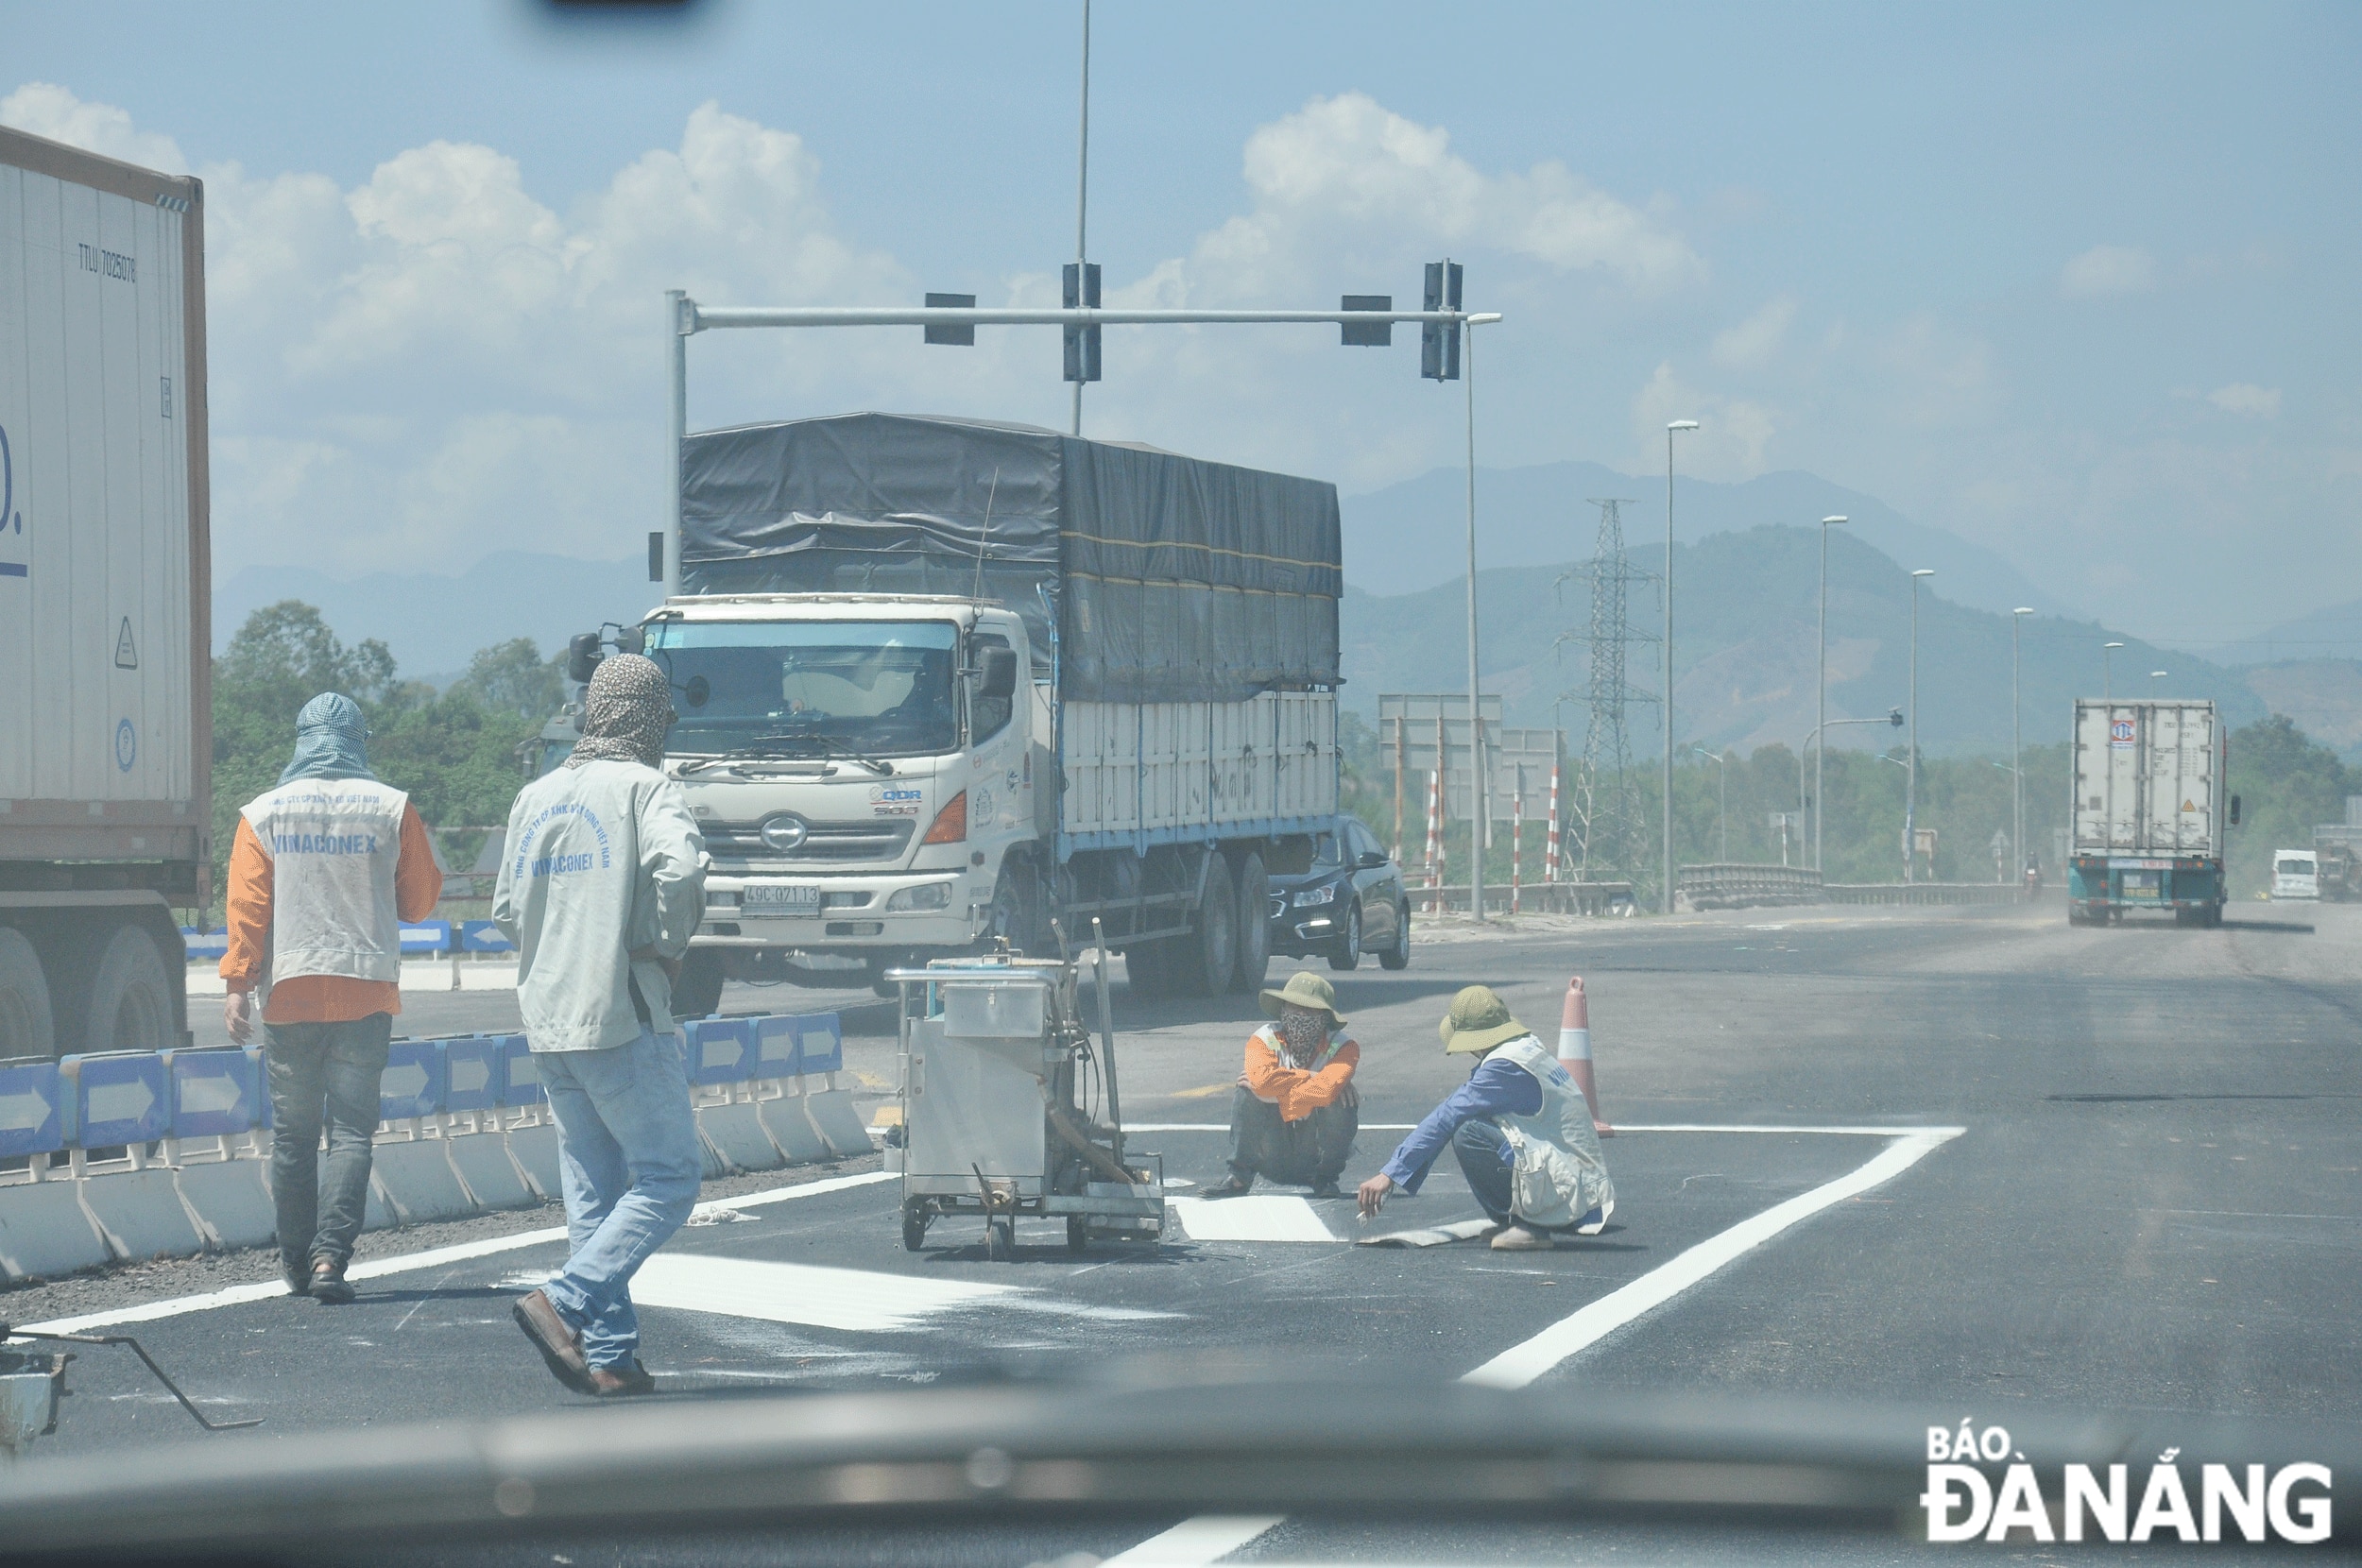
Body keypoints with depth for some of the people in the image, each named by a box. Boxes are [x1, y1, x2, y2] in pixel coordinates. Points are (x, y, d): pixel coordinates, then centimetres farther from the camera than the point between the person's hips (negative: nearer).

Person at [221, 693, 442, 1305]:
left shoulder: (264, 814, 1)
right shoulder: (392, 809, 0)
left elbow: (246, 906, -3)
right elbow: (419, 901, 8)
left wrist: (237, 985, -2)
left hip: (289, 994, 1)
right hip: (366, 992, -1)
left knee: (293, 1133, 11)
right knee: (351, 1129, -1)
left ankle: (296, 1261, 17)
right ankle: (330, 1256, -17)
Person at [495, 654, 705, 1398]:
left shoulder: (535, 797, 14)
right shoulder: (645, 789, -6)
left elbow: (507, 909, 17)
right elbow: (679, 868, -24)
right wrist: (666, 947, -10)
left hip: (547, 1023, 7)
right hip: (623, 1017, -7)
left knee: (593, 1192, 10)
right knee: (668, 1178, -2)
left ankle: (609, 1354, 6)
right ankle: (564, 1302, -16)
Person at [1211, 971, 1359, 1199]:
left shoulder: (1343, 1047, -12)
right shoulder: (1265, 1039, -7)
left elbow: (1327, 1090, -33)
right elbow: (1263, 1078, -30)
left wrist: (1278, 1088, -24)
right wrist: (1312, 1077, -24)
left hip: (1318, 1153, -1)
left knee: (1341, 1099, -27)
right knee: (1245, 1094, -22)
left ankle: (1326, 1179, -9)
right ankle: (1240, 1178, -14)